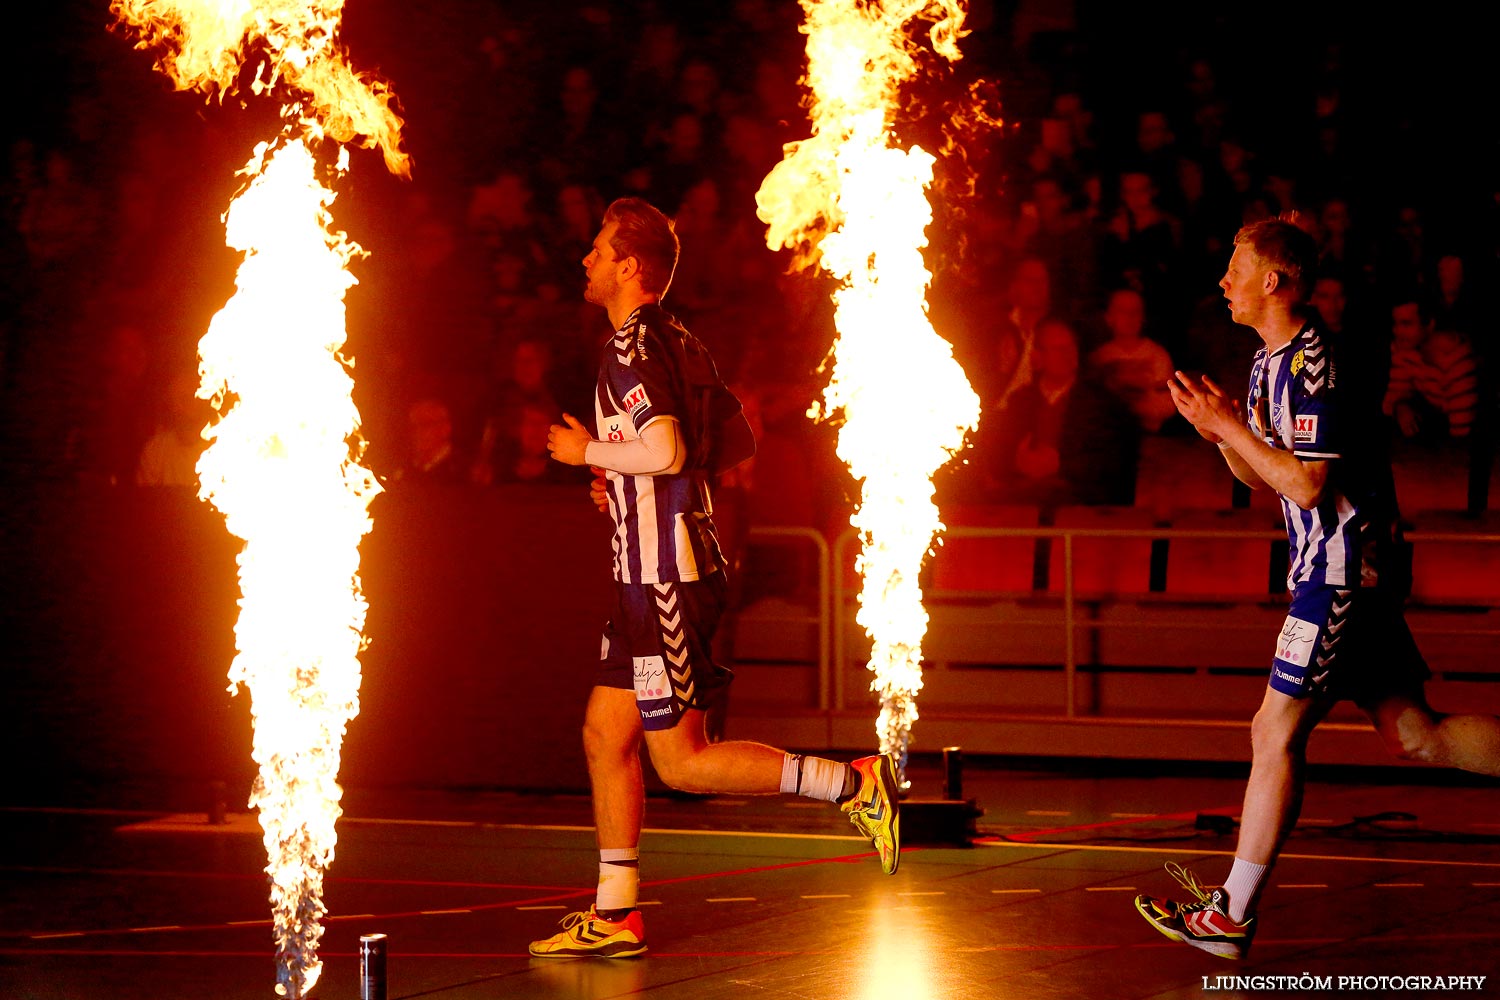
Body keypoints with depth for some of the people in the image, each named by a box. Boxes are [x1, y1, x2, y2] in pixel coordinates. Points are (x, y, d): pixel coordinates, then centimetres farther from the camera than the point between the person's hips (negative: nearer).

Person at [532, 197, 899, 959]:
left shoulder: (631, 346, -15)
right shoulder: (671, 339, 15)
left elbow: (665, 448, -28)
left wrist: (589, 452, -11)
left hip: (666, 580, -10)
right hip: (657, 577, 10)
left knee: (681, 761, -7)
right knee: (604, 735, 11)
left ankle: (854, 783, -8)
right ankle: (613, 917, 13)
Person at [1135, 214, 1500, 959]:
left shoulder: (1315, 364, -16)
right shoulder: (1269, 363, 15)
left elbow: (1308, 483, -22)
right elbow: (1265, 481, 21)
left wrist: (1231, 426, -14)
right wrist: (1219, 432, 4)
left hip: (1342, 569, -10)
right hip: (1340, 568, 10)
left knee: (1277, 732, -7)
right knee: (1412, 734, 9)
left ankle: (1230, 918, -3)